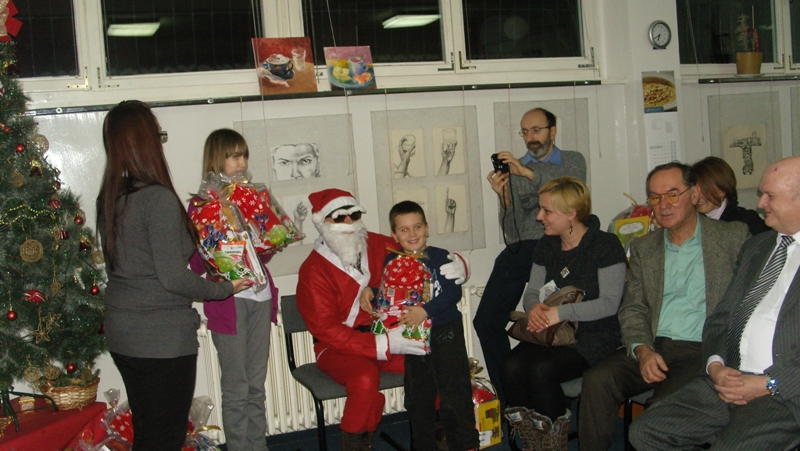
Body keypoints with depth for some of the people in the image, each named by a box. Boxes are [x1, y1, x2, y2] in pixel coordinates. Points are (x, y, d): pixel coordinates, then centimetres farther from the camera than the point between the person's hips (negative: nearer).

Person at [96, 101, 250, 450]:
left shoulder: (108, 199, 4)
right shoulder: (159, 199, -20)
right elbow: (174, 278, -20)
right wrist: (224, 288, -7)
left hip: (121, 335, 8)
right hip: (162, 339, -8)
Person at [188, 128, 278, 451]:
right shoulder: (201, 204, -4)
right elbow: (196, 264, -8)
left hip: (260, 295, 5)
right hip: (227, 300, -5)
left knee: (257, 383, 12)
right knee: (236, 387, 3)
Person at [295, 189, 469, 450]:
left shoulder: (380, 246, 2)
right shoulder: (313, 271, -10)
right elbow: (327, 330, -16)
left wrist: (458, 265, -11)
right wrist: (382, 345, -25)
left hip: (387, 337, 4)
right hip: (340, 348, -4)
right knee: (365, 379, -34)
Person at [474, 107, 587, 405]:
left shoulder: (573, 162, 16)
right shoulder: (513, 169, 19)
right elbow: (510, 229, 13)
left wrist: (528, 172, -19)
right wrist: (504, 197, -7)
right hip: (520, 249, 3)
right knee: (486, 321, -11)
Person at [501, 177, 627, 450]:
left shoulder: (606, 245, -8)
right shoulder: (547, 246, 13)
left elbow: (609, 303, -14)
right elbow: (532, 291, 14)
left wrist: (561, 312, -23)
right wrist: (535, 308, -11)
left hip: (594, 334, -6)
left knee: (542, 370, -31)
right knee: (512, 366, -23)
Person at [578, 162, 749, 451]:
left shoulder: (733, 237, 5)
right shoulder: (643, 248, 17)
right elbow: (632, 310, 12)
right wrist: (643, 351, -9)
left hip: (702, 351, -3)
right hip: (651, 348, 4)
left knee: (665, 406, -31)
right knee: (597, 379, -23)